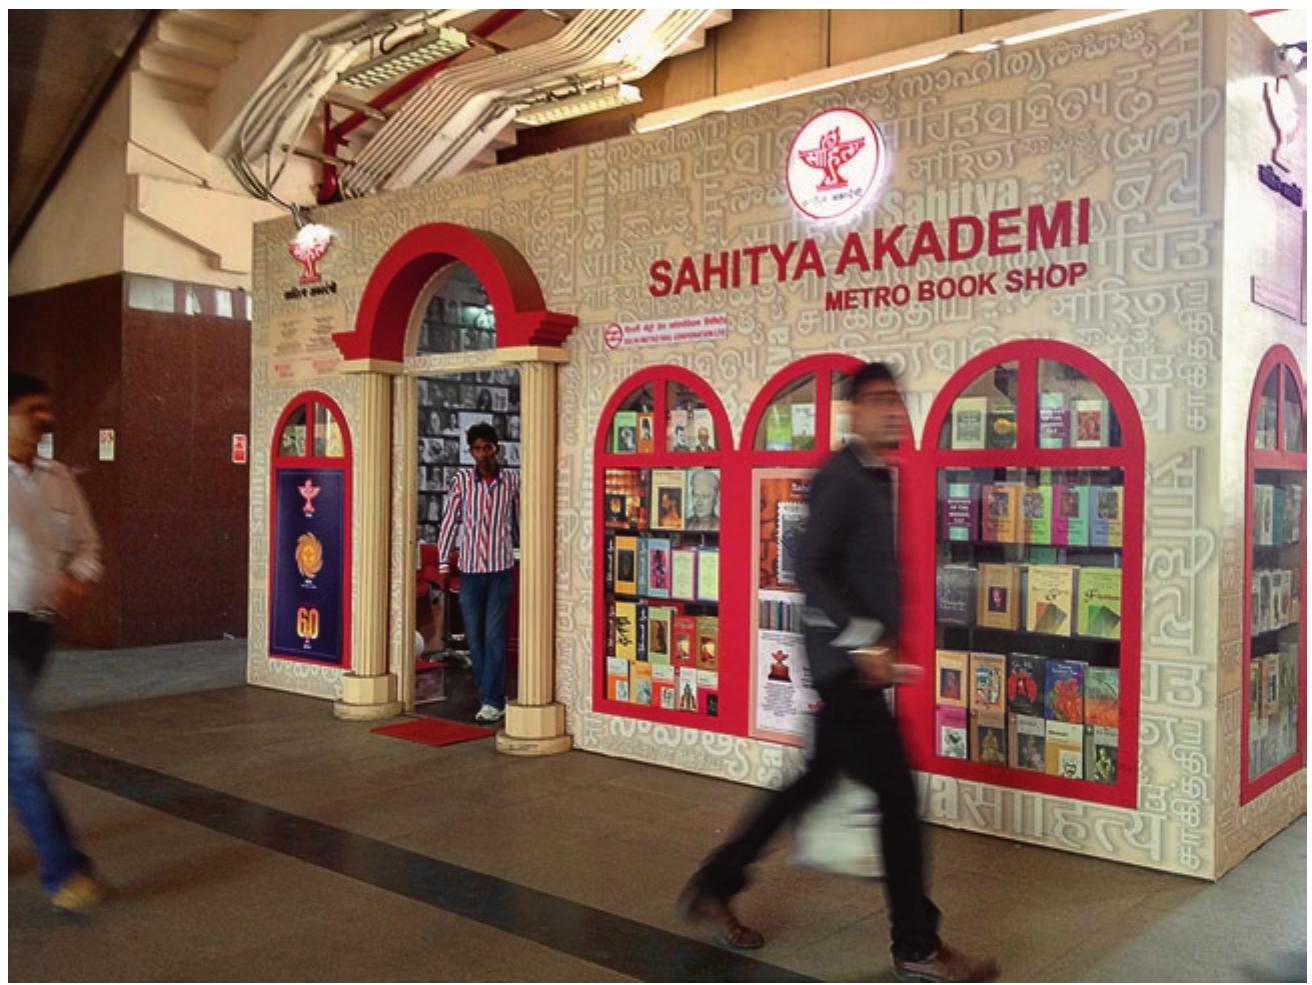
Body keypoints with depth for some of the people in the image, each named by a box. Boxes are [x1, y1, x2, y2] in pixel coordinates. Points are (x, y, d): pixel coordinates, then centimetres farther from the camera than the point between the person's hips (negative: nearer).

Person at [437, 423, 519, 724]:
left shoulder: (512, 481, 1)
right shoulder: (462, 480, 0)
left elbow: (521, 521, 9)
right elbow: (450, 521, 3)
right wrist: (444, 564, 1)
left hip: (501, 568, -1)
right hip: (470, 567, 1)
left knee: (495, 636, -3)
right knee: (474, 637, 6)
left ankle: (491, 701, 2)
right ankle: (493, 695, 19)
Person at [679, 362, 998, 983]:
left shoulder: (875, 478, 15)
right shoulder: (841, 478, -15)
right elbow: (809, 568, -23)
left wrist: (881, 640, 18)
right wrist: (862, 640, -25)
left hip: (857, 659, 10)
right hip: (844, 659, -10)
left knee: (817, 779, 16)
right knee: (897, 792, -4)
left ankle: (714, 885, 28)